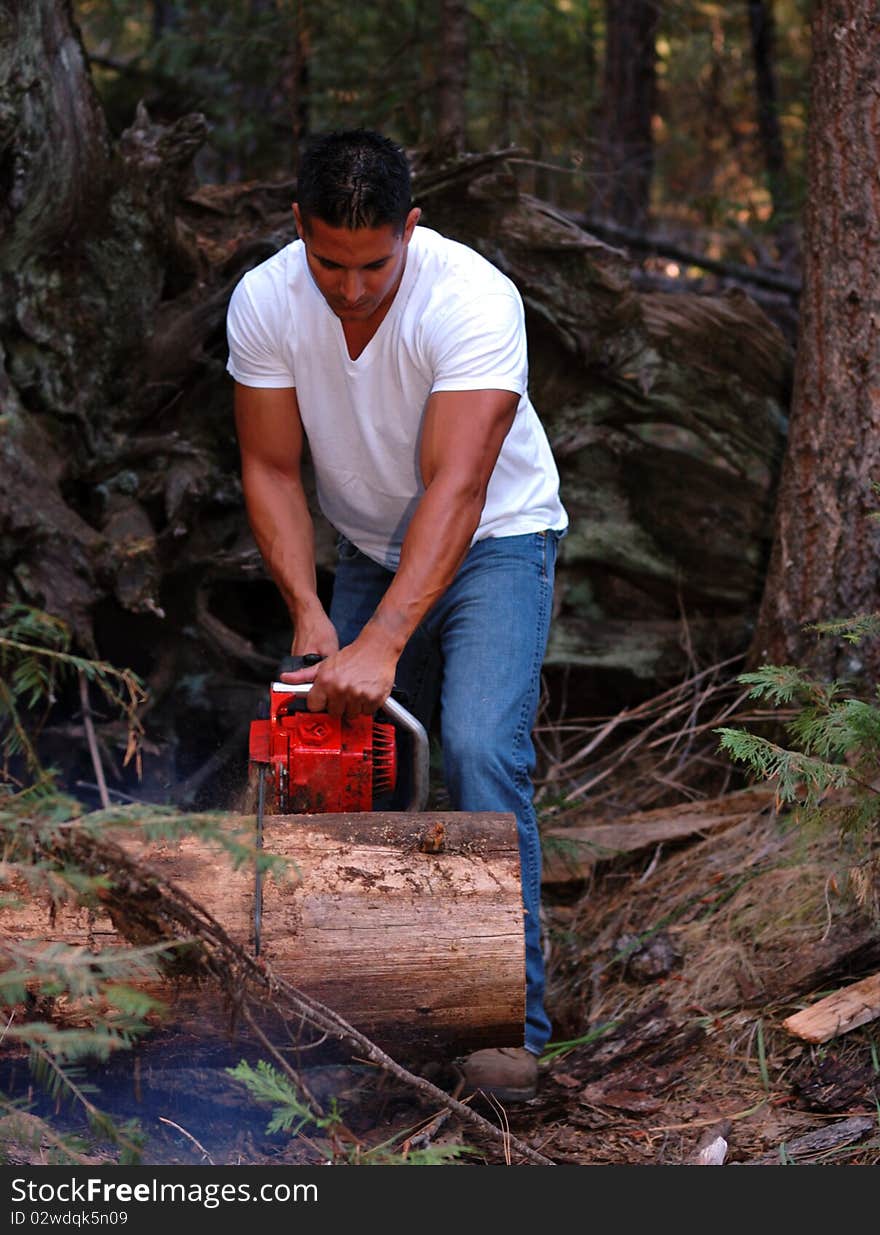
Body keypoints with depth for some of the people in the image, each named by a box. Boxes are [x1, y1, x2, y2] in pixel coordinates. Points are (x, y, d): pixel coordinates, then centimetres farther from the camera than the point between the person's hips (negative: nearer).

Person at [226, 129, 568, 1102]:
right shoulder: (264, 304, -16)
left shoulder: (472, 301, -31)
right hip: (371, 550, 5)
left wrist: (380, 643, -44)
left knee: (480, 749, -22)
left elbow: (455, 487, -37)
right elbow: (271, 472, -10)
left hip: (493, 543, -5)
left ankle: (509, 1021, -20)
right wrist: (307, 611, -22)